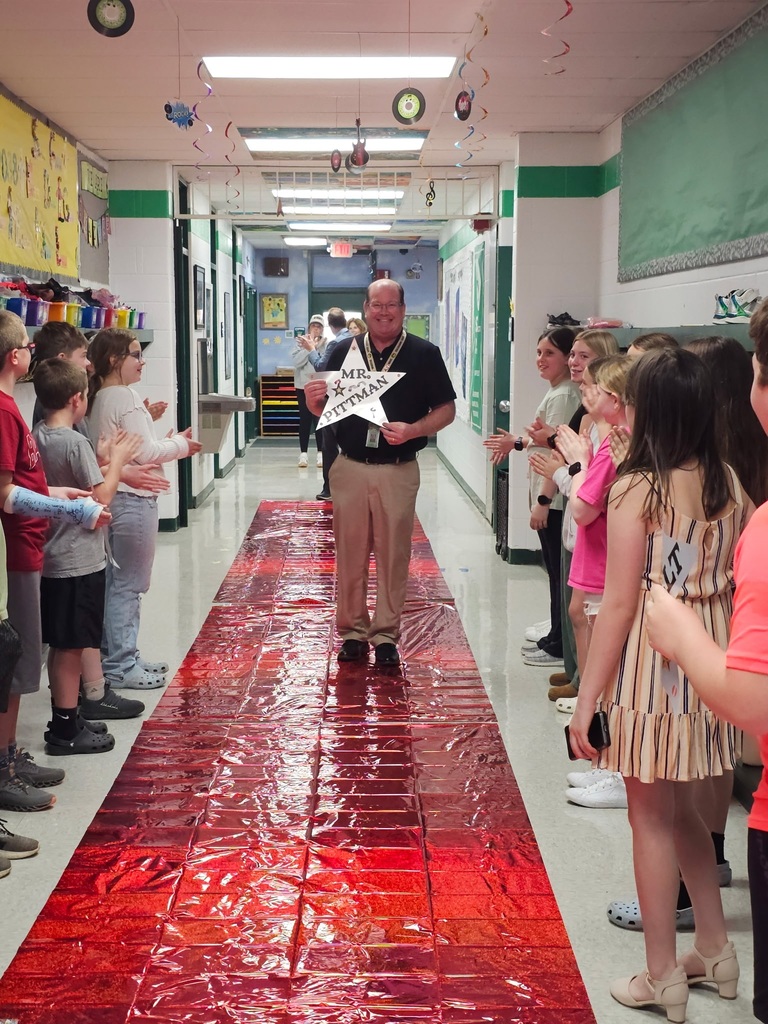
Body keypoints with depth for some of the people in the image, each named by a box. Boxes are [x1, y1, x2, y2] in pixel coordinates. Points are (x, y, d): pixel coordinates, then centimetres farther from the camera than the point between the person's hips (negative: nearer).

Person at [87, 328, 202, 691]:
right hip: (133, 500, -9)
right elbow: (146, 452, -18)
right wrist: (181, 444, -3)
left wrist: (171, 443, 10)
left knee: (119, 583, 14)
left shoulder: (99, 398, 12)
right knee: (128, 585, -2)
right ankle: (120, 667, 4)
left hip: (114, 497, 9)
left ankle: (120, 657, 22)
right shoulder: (125, 397, -16)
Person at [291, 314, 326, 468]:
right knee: (305, 419, 4)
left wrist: (313, 348, -16)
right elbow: (297, 362, -10)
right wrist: (308, 348, -16)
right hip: (303, 386, 1)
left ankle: (321, 452, 10)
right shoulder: (300, 341, 2)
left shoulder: (326, 343, -3)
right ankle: (303, 453, 8)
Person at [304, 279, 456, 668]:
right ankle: (353, 632, 17)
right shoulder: (344, 351, 10)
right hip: (349, 467, 2)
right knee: (350, 553, 6)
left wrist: (412, 429, -15)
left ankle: (386, 634, 13)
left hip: (398, 471, -2)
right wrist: (314, 400, -9)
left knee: (393, 555, 3)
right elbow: (326, 409, 14)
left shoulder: (424, 354, 3)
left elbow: (447, 409, 2)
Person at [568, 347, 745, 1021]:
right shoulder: (731, 484, 2)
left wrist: (586, 699, -10)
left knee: (652, 817, 7)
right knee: (681, 807, 23)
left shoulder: (637, 489, -16)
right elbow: (737, 583, 7)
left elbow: (620, 603, -16)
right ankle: (715, 950, 33)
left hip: (653, 661, -6)